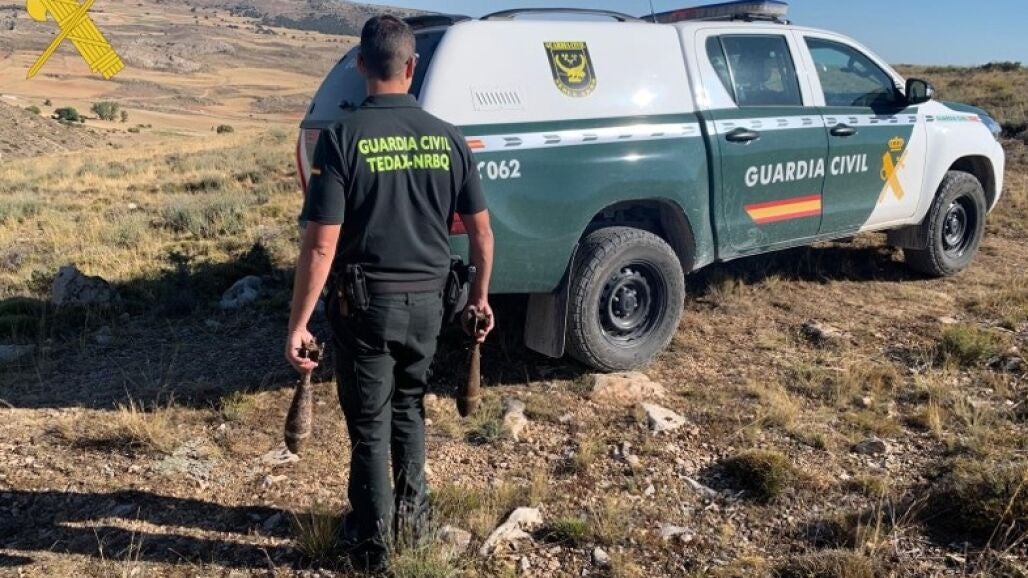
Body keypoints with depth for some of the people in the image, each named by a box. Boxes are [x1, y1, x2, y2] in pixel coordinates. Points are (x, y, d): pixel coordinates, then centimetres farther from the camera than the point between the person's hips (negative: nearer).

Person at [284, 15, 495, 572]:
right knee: (409, 408, 25)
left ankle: (372, 542, 26)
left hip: (366, 303, -4)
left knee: (370, 426, 11)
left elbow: (321, 245, -17)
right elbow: (481, 229, 4)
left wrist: (298, 324, -11)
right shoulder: (447, 138, -1)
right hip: (425, 301, 4)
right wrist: (480, 295, 17)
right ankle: (412, 507, 42)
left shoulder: (342, 137, -13)